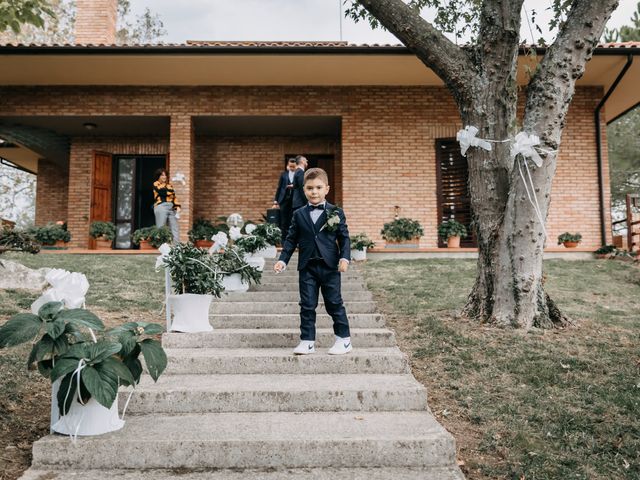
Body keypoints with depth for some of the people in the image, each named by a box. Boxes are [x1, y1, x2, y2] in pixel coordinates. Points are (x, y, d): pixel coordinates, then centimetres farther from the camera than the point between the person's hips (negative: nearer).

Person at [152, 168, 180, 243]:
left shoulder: (169, 185, 21)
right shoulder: (156, 184, 5)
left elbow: (174, 197, 16)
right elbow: (163, 192, -13)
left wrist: (177, 206, 4)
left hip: (171, 207, 5)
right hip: (161, 207, -5)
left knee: (175, 228, -1)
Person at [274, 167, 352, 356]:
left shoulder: (335, 213, 1)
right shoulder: (299, 215, 7)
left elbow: (344, 237, 0)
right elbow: (291, 239, 8)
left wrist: (345, 257, -13)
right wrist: (283, 259, -1)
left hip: (330, 266, -2)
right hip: (307, 267, 2)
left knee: (334, 303, 6)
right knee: (307, 305, 5)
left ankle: (344, 340, 18)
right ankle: (307, 341, 14)